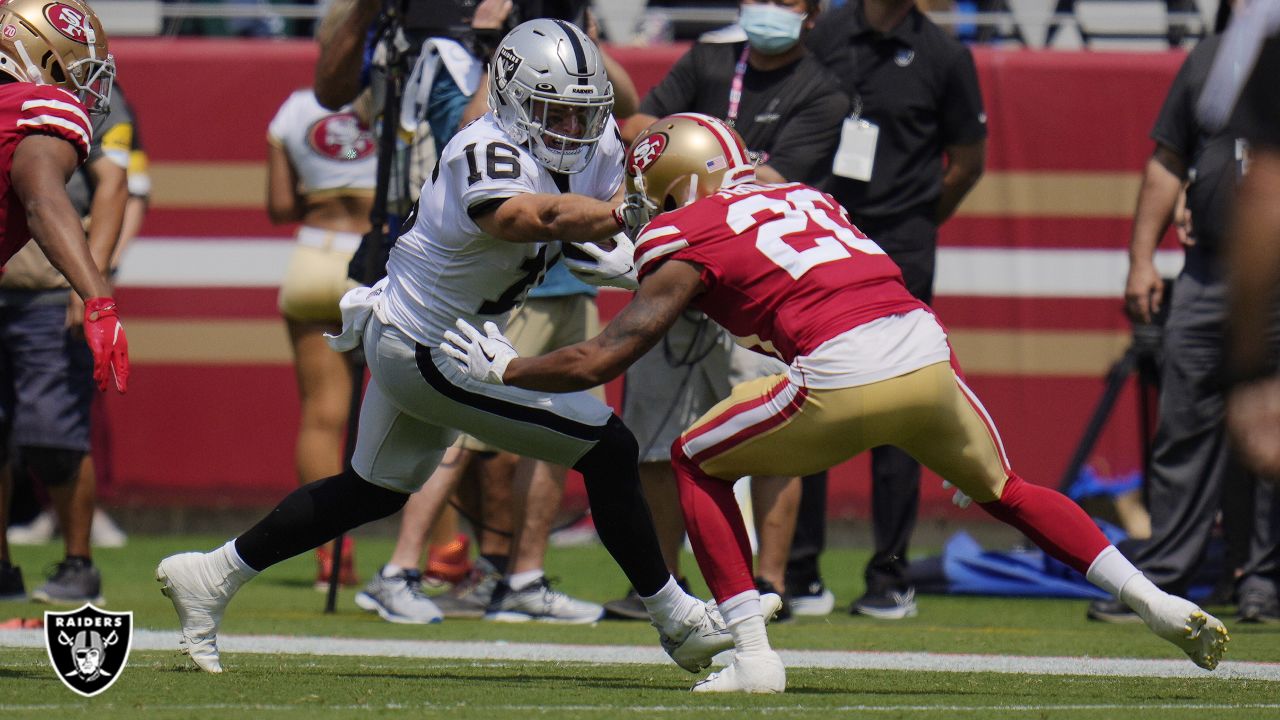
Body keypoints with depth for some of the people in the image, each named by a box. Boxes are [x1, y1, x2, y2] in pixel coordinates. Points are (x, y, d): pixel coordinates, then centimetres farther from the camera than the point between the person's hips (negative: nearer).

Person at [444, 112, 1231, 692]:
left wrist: (507, 369, 24)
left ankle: (754, 656, 7)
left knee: (698, 461, 15)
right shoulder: (803, 198, 28)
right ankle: (1159, 604, 20)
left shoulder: (688, 237, 11)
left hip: (845, 377, -6)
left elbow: (603, 358, 10)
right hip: (928, 350, 6)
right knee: (1003, 487, 29)